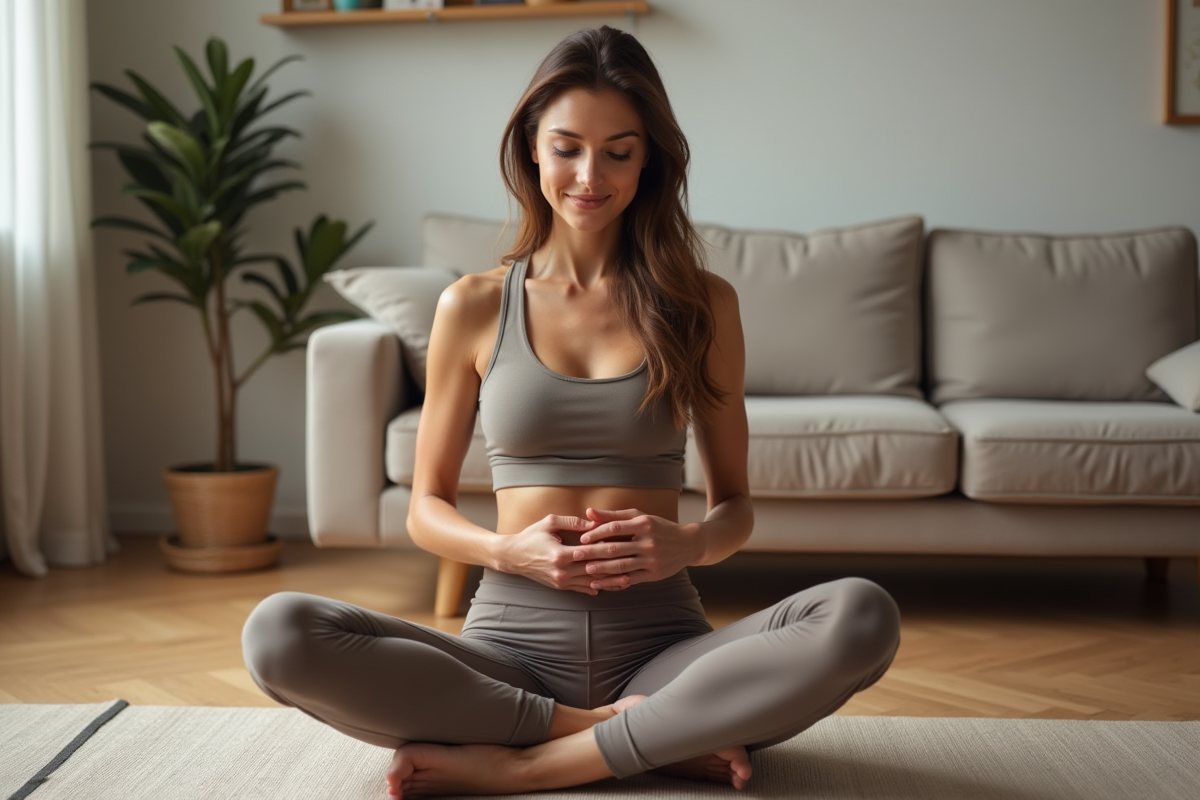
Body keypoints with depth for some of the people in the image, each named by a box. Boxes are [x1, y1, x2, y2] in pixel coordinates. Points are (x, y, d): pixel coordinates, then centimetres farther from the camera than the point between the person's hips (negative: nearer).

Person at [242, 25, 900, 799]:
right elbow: (427, 508, 11)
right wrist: (508, 551, -10)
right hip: (513, 642, 1)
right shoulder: (474, 307, 7)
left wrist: (692, 542, -11)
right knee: (278, 632, -27)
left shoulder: (703, 304, 7)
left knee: (863, 617, -29)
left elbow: (736, 502, 12)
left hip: (660, 644, 0)